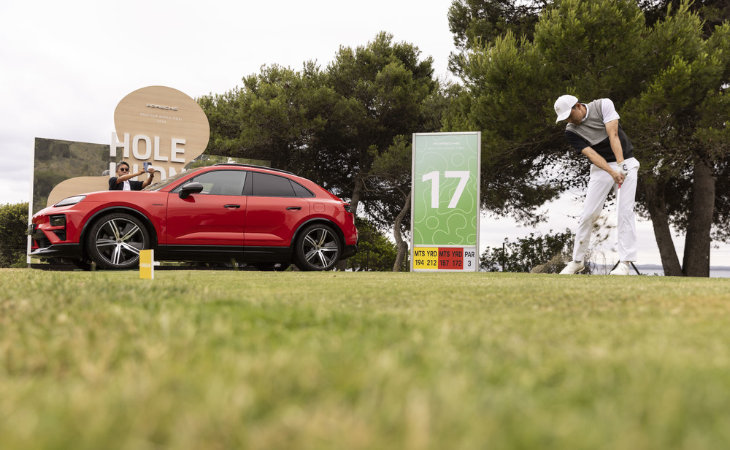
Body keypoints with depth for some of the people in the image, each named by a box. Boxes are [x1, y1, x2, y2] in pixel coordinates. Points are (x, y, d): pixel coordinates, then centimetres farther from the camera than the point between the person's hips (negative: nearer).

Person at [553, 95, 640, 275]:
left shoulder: (603, 105, -11)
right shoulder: (571, 131, -7)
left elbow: (613, 135, -19)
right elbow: (591, 154, -17)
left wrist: (621, 165, -29)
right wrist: (612, 172, -30)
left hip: (625, 162, -2)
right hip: (601, 168, 2)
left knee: (625, 210, -13)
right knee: (588, 214, -4)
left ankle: (624, 262, -13)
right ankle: (577, 261, 9)